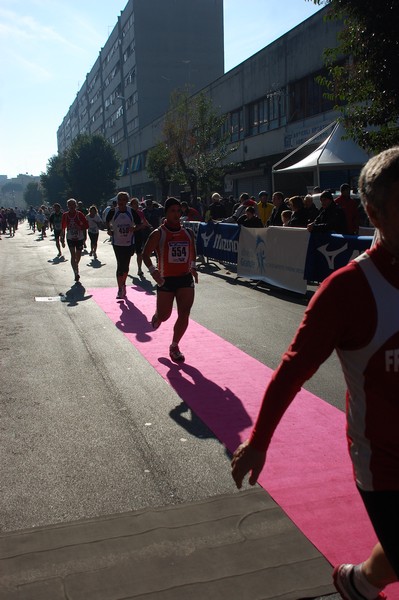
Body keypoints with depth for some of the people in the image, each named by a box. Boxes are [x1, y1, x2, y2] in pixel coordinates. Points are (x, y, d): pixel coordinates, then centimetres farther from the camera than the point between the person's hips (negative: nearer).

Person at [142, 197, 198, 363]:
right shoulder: (158, 234, -7)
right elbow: (145, 255, -6)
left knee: (184, 315, -5)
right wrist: (153, 270, -21)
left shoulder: (188, 233, 5)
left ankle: (174, 346, 12)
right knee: (164, 316, 5)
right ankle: (157, 317, 45)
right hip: (166, 280, -3)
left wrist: (192, 266, 6)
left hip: (185, 278, 3)